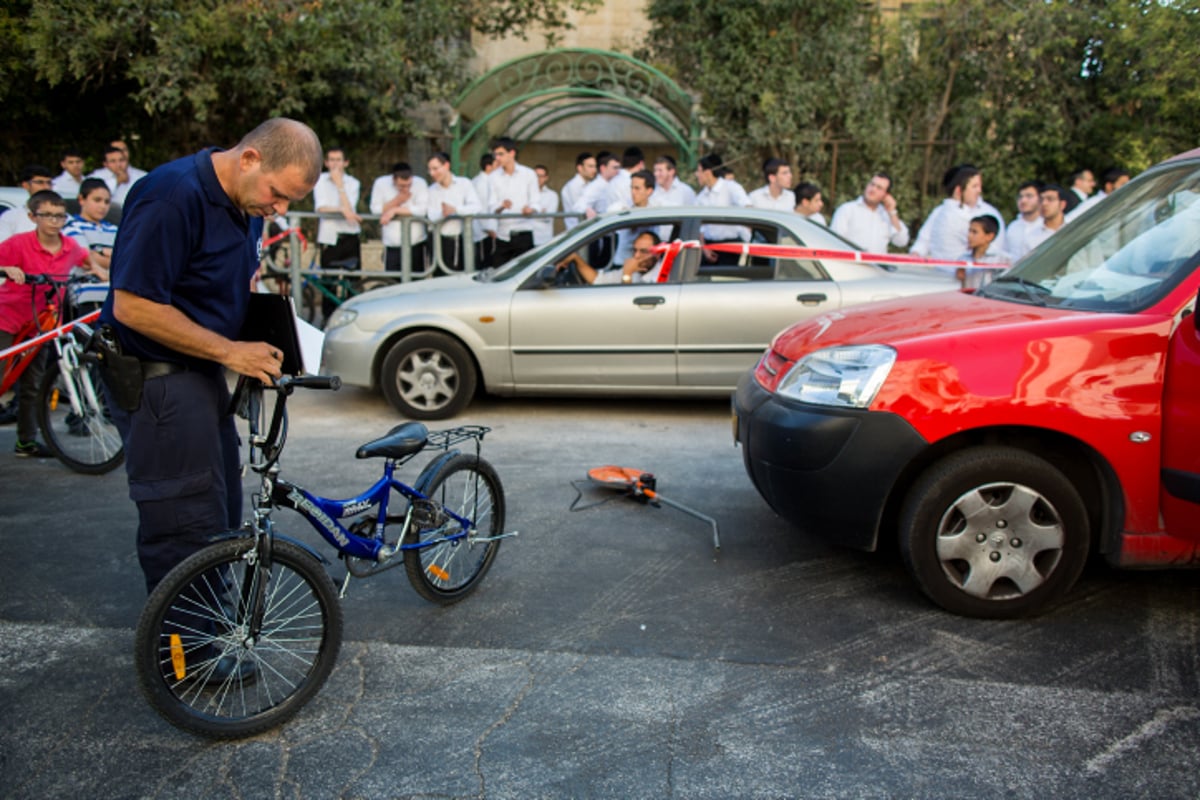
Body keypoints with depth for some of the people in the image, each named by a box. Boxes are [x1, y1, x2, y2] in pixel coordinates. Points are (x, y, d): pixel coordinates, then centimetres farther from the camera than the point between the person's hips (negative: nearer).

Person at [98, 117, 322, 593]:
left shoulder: (247, 200, 6)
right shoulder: (174, 196, -23)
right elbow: (132, 306, -25)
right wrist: (230, 352, -22)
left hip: (202, 375, 10)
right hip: (158, 380, -9)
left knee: (221, 521, 18)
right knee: (187, 533, -5)